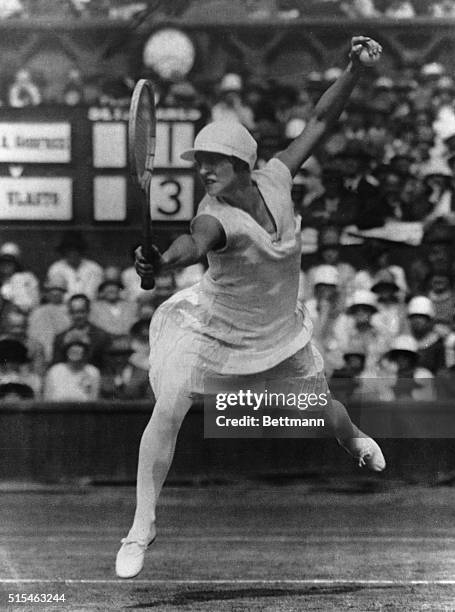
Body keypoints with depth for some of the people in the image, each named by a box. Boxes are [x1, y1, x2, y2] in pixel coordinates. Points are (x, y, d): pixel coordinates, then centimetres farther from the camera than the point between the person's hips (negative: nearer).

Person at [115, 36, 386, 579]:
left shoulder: (274, 180, -15)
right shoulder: (216, 217, -30)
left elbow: (320, 121, -6)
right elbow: (195, 243, -54)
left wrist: (355, 68, -14)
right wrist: (158, 261, -76)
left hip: (279, 333, 4)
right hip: (209, 327, -4)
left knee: (323, 412, 18)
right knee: (167, 411, -21)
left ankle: (356, 441, 58)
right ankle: (142, 526, -11)